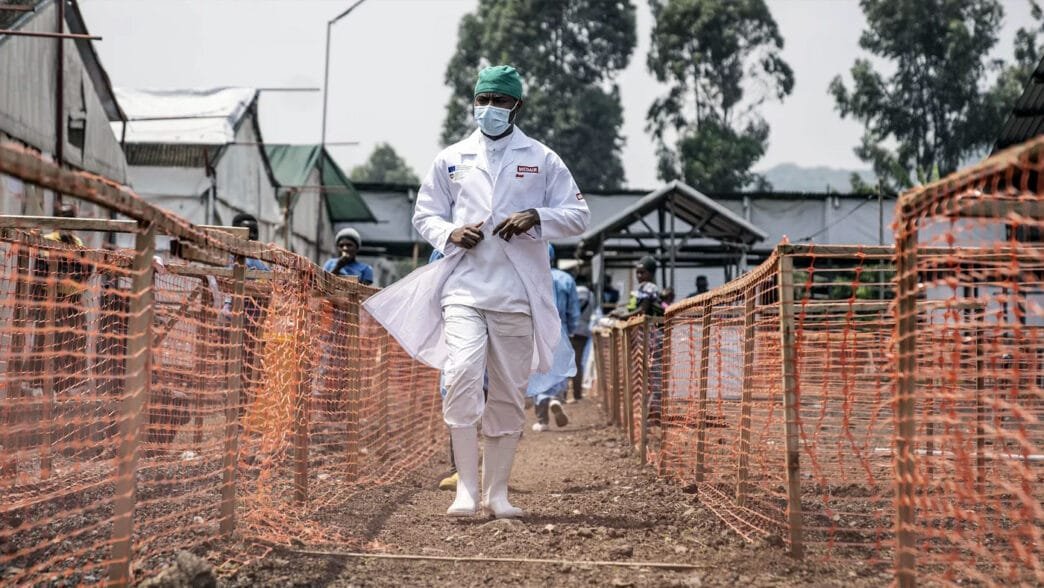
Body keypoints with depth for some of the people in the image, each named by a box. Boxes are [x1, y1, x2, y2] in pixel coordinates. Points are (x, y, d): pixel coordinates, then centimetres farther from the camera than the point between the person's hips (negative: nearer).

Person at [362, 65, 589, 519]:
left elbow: (578, 216, 8)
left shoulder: (542, 160, 9)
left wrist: (535, 218, -11)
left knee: (509, 394, 4)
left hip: (517, 294, 0)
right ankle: (466, 488, -15)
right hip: (463, 289, 0)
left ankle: (496, 492, 13)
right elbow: (424, 213, 18)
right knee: (462, 375, -19)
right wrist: (450, 234, -4)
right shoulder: (451, 159, 13)